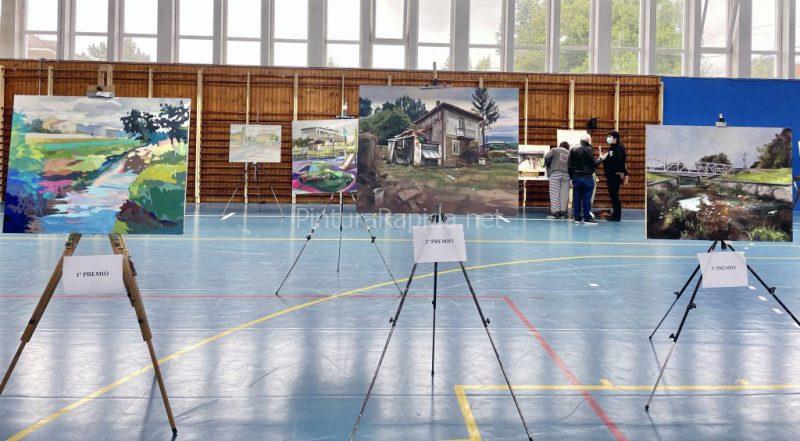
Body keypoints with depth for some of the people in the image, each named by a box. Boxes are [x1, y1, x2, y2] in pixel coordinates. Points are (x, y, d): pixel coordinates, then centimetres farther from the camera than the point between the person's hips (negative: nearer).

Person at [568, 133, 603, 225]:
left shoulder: (573, 150, 6)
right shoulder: (588, 150, -10)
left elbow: (569, 165, 6)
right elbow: (594, 164, -11)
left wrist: (572, 177, 13)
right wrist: (600, 159, 7)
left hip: (576, 177, 5)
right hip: (587, 178, -5)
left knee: (576, 198, 8)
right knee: (586, 198, -1)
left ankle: (577, 217, 10)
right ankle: (587, 218, 1)